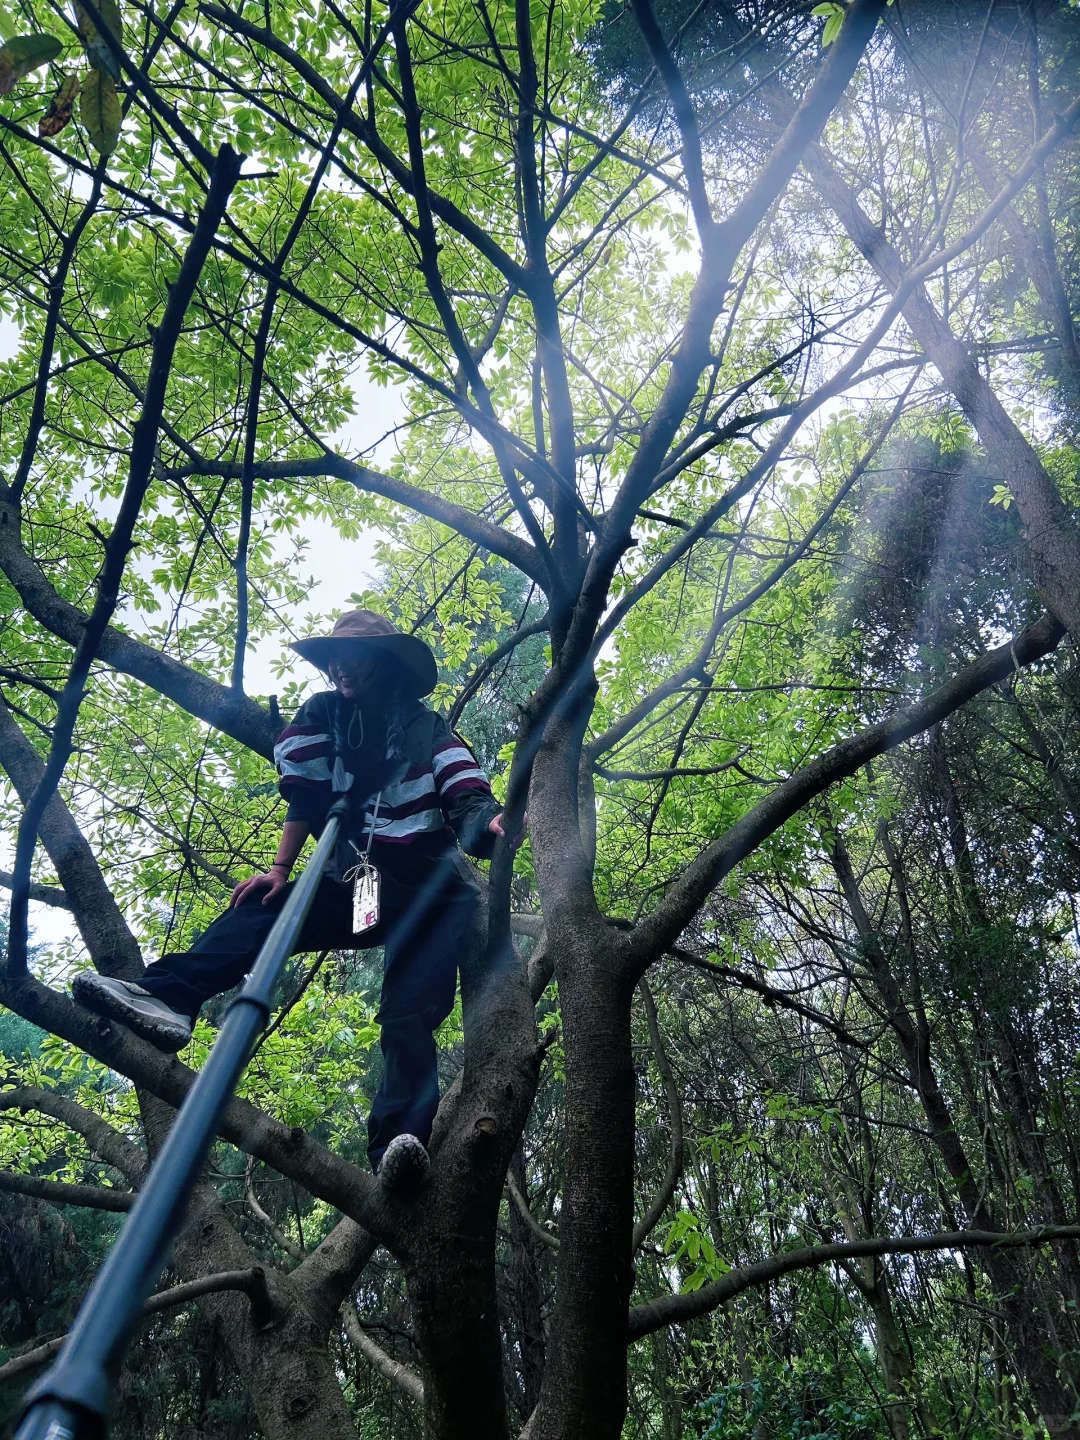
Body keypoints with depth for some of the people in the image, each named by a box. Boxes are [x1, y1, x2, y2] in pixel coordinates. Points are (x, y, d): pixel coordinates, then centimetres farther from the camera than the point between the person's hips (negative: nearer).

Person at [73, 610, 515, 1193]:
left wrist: (488, 824, -35)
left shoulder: (427, 731, -2)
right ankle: (166, 998, -35)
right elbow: (307, 800, 9)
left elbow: (469, 801, -11)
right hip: (358, 886, 4)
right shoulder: (324, 718, 9)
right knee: (258, 909, -16)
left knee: (410, 1015, -21)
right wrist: (280, 868, -3)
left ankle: (401, 1146, -35)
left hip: (428, 891, -4)